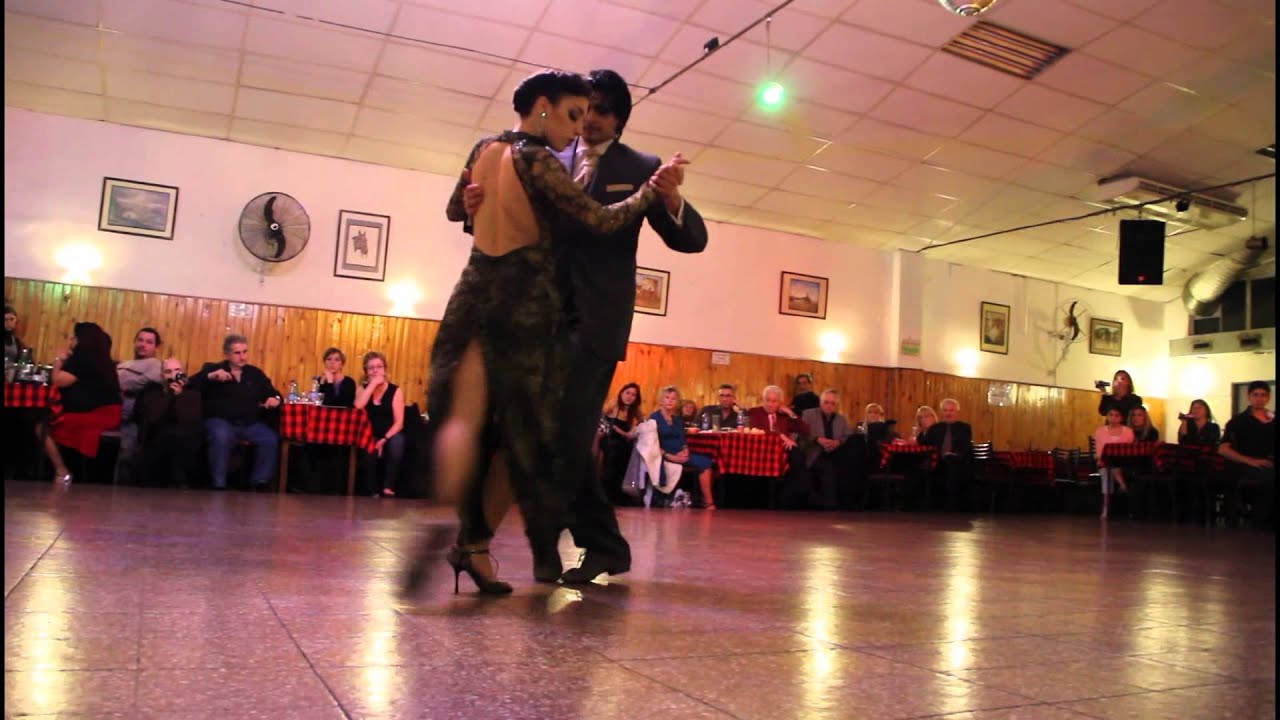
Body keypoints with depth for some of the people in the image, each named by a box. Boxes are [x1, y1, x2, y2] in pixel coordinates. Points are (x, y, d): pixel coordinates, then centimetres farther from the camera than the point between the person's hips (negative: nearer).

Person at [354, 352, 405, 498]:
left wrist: (384, 439, -23)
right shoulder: (363, 389, 8)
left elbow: (399, 422, -8)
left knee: (396, 442, -35)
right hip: (370, 436, 1)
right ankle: (374, 490, -19)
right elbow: (357, 408, -15)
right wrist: (373, 384, -15)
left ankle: (388, 488, -27)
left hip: (391, 435, -1)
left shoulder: (395, 390, -1)